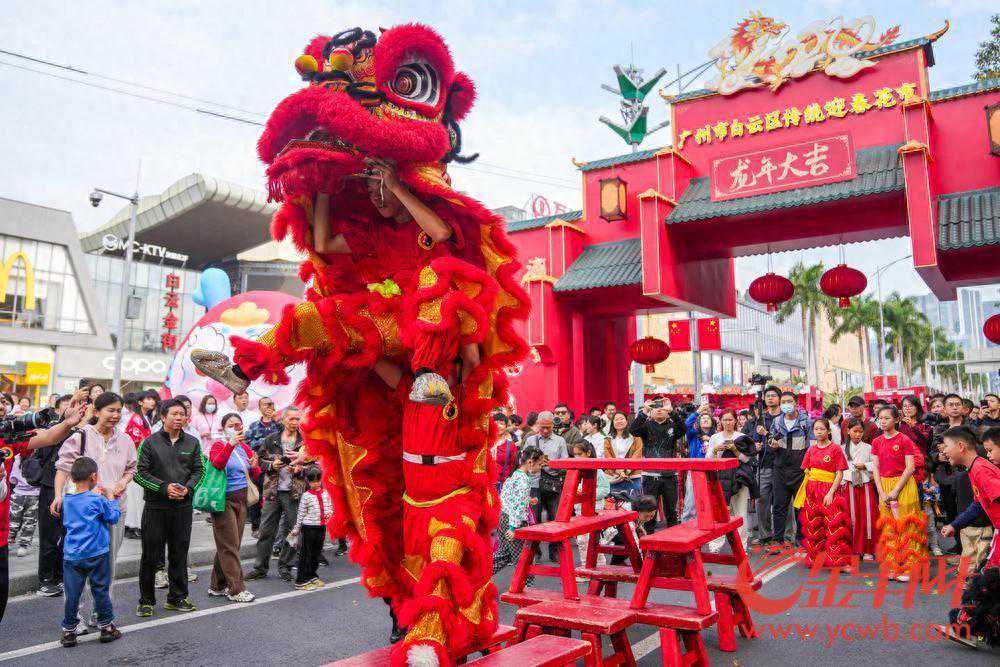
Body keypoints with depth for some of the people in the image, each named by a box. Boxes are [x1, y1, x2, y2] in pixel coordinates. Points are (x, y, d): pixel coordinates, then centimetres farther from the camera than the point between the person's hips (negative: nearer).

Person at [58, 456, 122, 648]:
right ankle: (106, 627, 18)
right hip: (97, 555, -3)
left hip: (72, 556, 3)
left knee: (72, 594, 8)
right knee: (101, 591, 8)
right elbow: (113, 517, -1)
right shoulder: (98, 500, -11)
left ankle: (68, 631, 15)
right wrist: (113, 500, 12)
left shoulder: (66, 501, 4)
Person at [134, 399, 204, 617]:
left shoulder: (192, 443, 7)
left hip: (183, 507, 3)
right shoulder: (150, 442, -3)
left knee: (179, 554, 11)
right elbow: (140, 473, -7)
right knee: (151, 555, 5)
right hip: (155, 506, -3)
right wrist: (164, 488, -16)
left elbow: (199, 470, 9)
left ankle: (177, 597, 24)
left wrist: (187, 488, -9)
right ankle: (146, 600, 19)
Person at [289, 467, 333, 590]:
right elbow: (300, 514, -3)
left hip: (322, 527, 5)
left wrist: (329, 513, -5)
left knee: (316, 553, 14)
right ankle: (301, 581, 5)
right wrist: (296, 528, -1)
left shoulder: (325, 493, 6)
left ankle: (311, 576, 28)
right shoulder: (306, 496, -7)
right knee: (305, 554, -1)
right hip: (308, 527, -5)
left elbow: (330, 507, 16)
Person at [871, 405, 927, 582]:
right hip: (884, 487, 5)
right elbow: (876, 468, 6)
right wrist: (882, 493, -4)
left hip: (903, 485, -5)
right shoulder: (877, 442, 8)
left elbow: (910, 468, -11)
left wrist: (895, 491, -14)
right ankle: (893, 567, 13)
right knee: (888, 527, 7)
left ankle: (907, 567, 0)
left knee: (905, 526, -5)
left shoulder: (904, 440, -7)